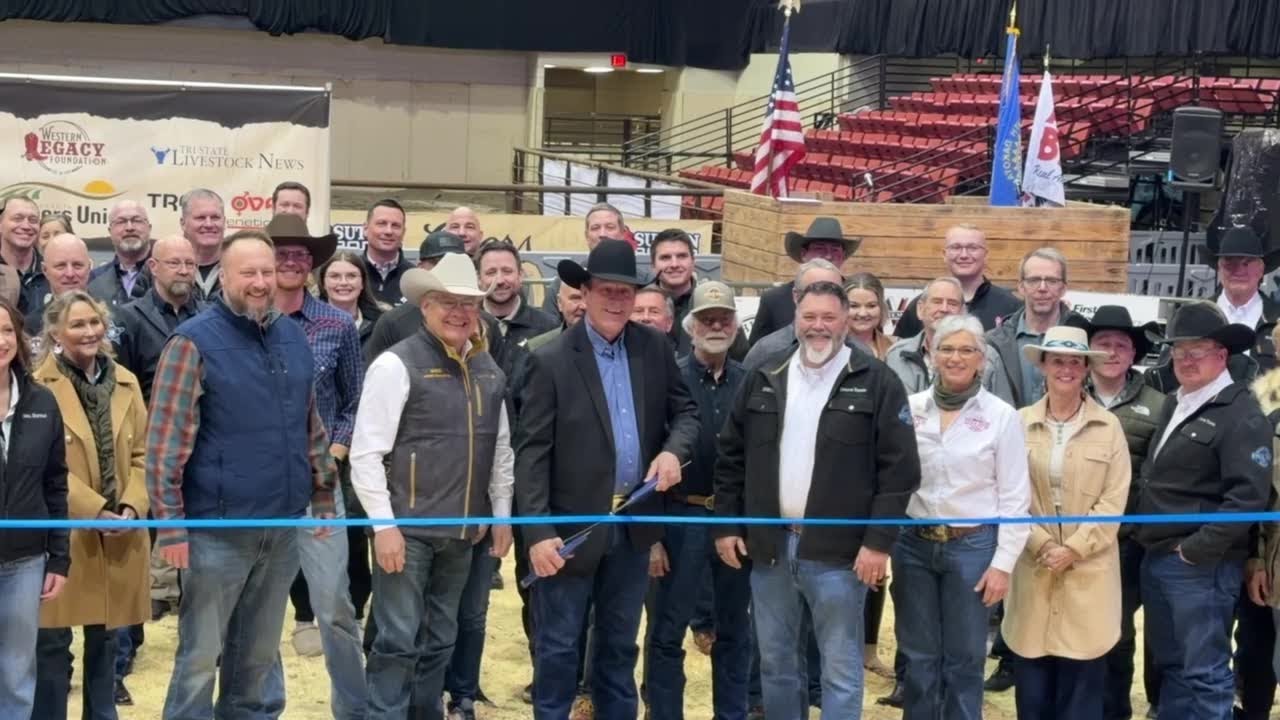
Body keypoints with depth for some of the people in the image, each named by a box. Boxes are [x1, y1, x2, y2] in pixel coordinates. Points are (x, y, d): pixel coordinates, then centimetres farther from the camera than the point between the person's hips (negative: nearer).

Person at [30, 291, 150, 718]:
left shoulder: (125, 382, 8)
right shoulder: (40, 387, -8)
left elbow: (142, 453, 8)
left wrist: (132, 507, -8)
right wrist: (95, 510, -18)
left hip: (120, 532, 5)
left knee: (106, 639, 14)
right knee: (53, 643, 1)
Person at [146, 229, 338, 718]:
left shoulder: (294, 337, 8)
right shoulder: (194, 342, -9)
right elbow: (164, 441, -12)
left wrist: (323, 496, 15)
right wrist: (170, 525, -16)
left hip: (284, 526, 5)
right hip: (219, 528, -5)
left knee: (259, 651, 16)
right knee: (201, 653, 2)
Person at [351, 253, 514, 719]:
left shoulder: (487, 369, 9)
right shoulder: (398, 364, -10)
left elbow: (500, 450, 15)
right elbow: (366, 454, -12)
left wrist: (501, 516, 12)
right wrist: (384, 526, -16)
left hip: (463, 529, 6)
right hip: (408, 527, -6)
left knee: (440, 639, 15)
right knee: (399, 639, -3)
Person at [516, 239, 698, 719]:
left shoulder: (656, 349, 3)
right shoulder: (551, 361, -10)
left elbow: (686, 410, 12)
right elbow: (532, 453, -12)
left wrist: (675, 449, -11)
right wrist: (538, 532, -18)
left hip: (633, 524, 4)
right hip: (571, 526, -4)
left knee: (619, 644, 17)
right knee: (557, 647, 5)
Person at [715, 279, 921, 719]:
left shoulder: (877, 382, -3)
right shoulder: (764, 379, 9)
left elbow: (899, 469, -7)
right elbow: (731, 459, 13)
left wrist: (879, 541, -13)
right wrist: (727, 526, 7)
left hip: (838, 552, -4)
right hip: (768, 547, 4)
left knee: (841, 669, 1)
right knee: (776, 664, 14)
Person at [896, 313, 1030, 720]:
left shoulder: (1002, 416, -4)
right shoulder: (910, 408, 2)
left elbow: (1014, 497, -3)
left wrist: (1003, 563, -7)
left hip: (973, 547, -2)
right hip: (914, 544, 2)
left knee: (964, 659, 8)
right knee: (917, 656, 10)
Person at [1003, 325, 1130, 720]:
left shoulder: (1109, 427, 0)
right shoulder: (1020, 423, 1)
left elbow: (1113, 500, -3)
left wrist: (1074, 549, -11)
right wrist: (1042, 544, -10)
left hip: (1088, 569, -1)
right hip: (1033, 565, 1)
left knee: (1081, 684, 2)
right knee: (1031, 684, 6)